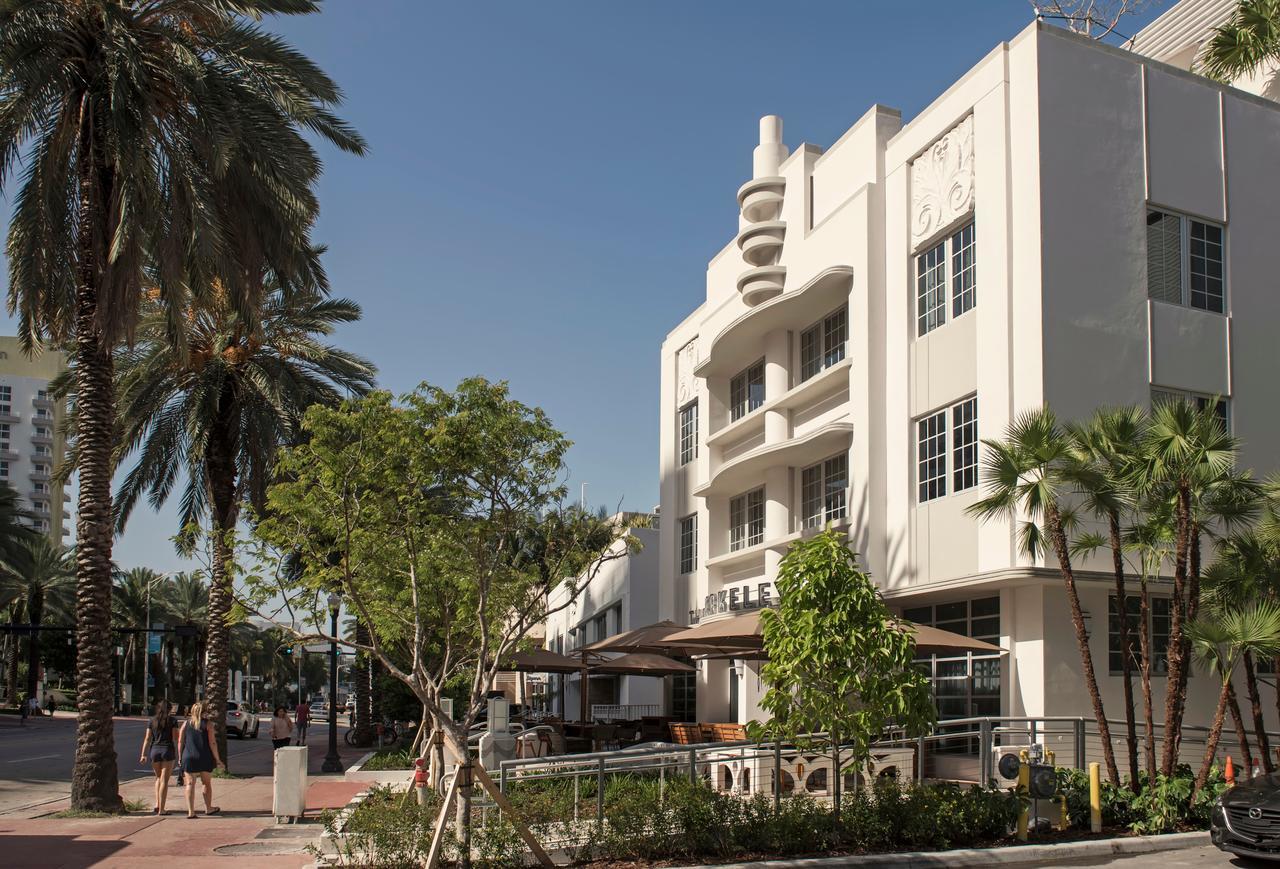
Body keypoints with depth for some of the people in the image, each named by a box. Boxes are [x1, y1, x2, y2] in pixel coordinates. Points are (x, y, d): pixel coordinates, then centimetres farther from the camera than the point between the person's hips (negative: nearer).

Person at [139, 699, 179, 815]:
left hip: (154, 750, 3)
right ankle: (161, 809, -3)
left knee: (158, 777, 21)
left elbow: (147, 738, 2)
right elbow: (175, 738, -5)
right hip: (168, 750, -3)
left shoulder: (152, 721, 7)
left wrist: (143, 754, 1)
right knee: (164, 780, -1)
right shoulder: (172, 721, 0)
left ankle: (157, 804, 10)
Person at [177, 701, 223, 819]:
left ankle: (191, 811, -2)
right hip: (204, 758, -1)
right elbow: (212, 743, -7)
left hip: (189, 758, 1)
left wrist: (180, 757, 12)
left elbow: (180, 742, 3)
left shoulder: (186, 724, 5)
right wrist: (217, 759, -2)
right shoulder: (208, 724, -3)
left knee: (190, 784, 3)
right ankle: (208, 808, 27)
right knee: (207, 783, 15)